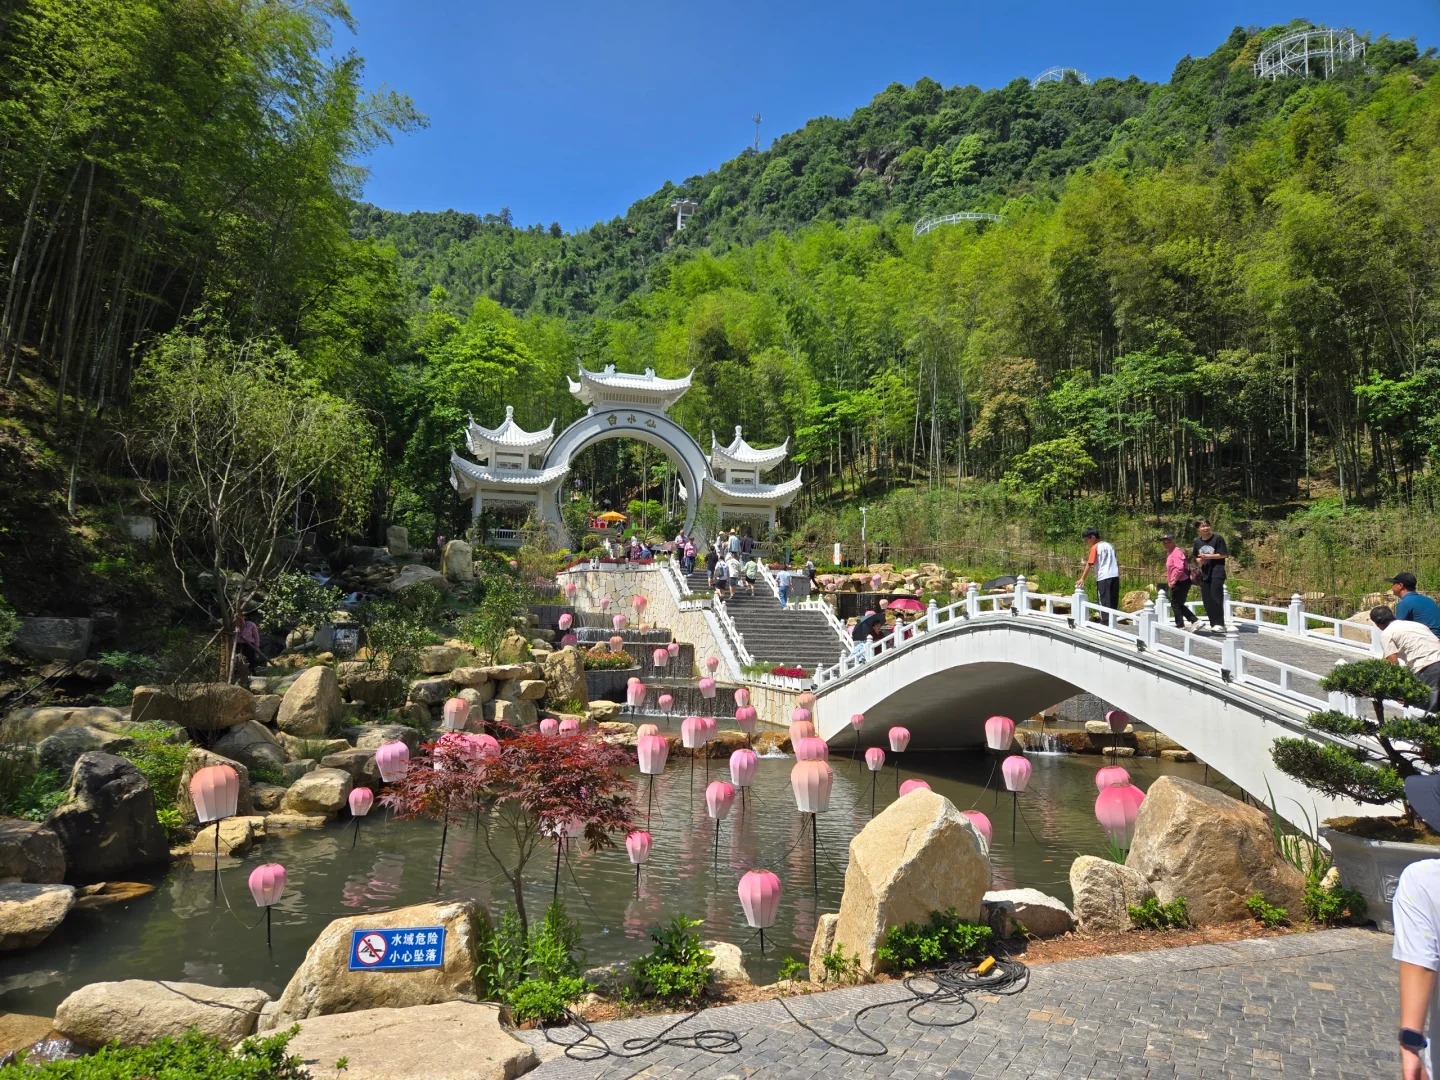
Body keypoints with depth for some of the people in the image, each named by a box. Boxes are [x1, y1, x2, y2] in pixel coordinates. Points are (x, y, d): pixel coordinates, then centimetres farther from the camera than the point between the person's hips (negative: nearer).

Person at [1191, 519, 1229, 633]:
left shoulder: (1218, 538, -6)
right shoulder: (1197, 542, 10)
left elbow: (1224, 555, -9)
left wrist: (1208, 556, -14)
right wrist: (1199, 561, -3)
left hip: (1217, 572, -6)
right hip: (1204, 573, 6)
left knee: (1216, 598, -12)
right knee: (1207, 600, 6)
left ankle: (1220, 624, -10)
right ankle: (1213, 624, 12)